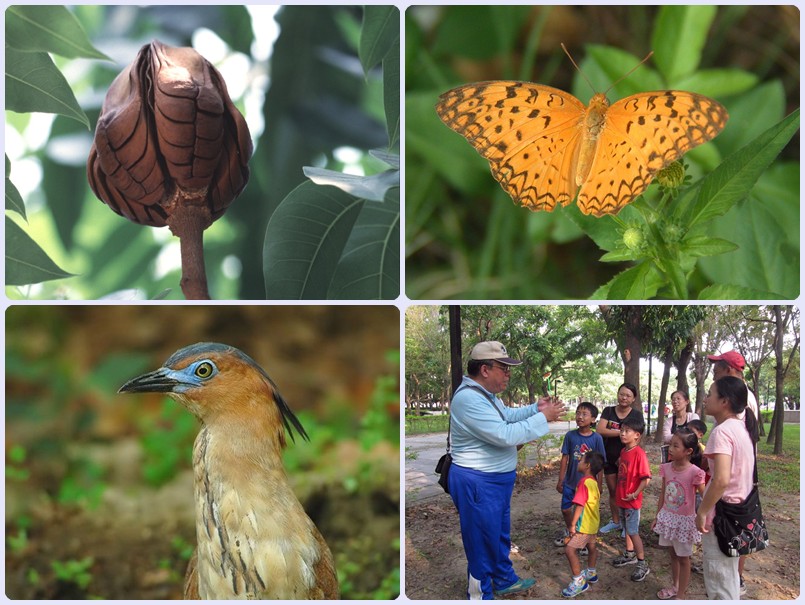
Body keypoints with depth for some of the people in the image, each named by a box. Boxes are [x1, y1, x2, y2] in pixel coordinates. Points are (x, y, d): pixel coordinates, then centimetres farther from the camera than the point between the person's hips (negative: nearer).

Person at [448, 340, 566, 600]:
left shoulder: (486, 394, 7)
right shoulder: (469, 399, -28)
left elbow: (507, 415, 22)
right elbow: (505, 435, -30)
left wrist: (535, 408, 6)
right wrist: (543, 418, -21)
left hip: (496, 480, 11)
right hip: (477, 484, -11)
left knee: (500, 535, 25)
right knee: (482, 542, 2)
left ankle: (505, 580, 42)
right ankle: (480, 595, 16)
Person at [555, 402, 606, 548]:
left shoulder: (596, 438, -11)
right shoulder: (570, 436, -7)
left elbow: (599, 463, -5)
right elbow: (565, 458, -2)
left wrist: (599, 484, -2)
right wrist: (560, 480, 0)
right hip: (570, 481, 2)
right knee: (565, 509, 11)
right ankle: (569, 532, 38)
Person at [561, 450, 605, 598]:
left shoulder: (584, 482, -24)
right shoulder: (594, 481, 6)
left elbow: (580, 505, -26)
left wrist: (572, 524, -23)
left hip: (583, 525, -10)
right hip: (592, 524, 10)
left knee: (570, 549, -11)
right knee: (591, 547, 24)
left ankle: (578, 581, -7)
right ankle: (591, 573, 41)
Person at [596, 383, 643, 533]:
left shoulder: (636, 415, -4)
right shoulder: (608, 411, 1)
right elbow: (599, 430, -14)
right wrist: (621, 432, -18)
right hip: (609, 457, 3)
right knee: (612, 491, 11)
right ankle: (615, 521, 25)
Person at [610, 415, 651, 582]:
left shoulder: (639, 453, -21)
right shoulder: (623, 451, 5)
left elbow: (646, 478, -23)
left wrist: (635, 494, -24)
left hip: (632, 501, -8)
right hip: (621, 498, 8)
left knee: (633, 532, -2)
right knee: (627, 529, 21)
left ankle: (642, 564, 7)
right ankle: (630, 555, 36)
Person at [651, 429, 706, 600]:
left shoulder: (694, 473, -22)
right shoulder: (666, 468, -4)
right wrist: (657, 516, 11)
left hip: (685, 520, -5)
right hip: (668, 517, 5)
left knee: (683, 558, 10)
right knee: (673, 554, 21)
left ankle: (681, 593, 23)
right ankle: (675, 586, 38)